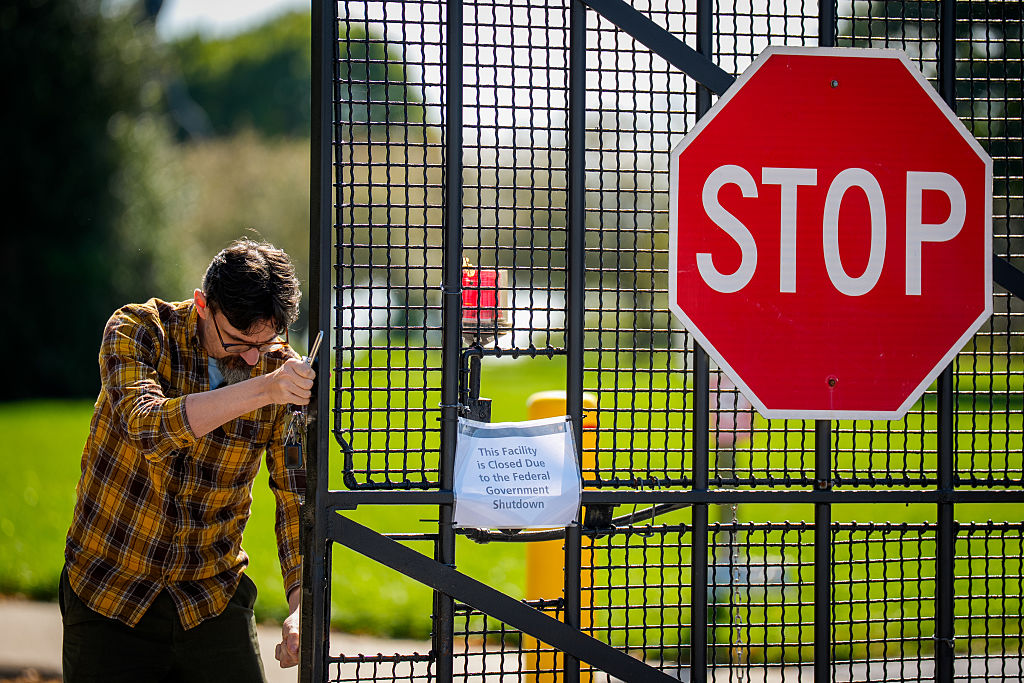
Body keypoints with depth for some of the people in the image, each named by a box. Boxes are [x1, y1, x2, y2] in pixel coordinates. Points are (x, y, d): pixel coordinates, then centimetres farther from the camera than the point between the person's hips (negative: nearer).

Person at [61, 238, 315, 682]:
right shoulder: (136, 330, -13)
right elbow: (148, 428, -31)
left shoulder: (283, 368, -6)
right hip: (109, 594, -2)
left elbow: (298, 496, -4)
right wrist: (262, 390, -40)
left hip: (213, 600, 2)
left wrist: (300, 603, -18)